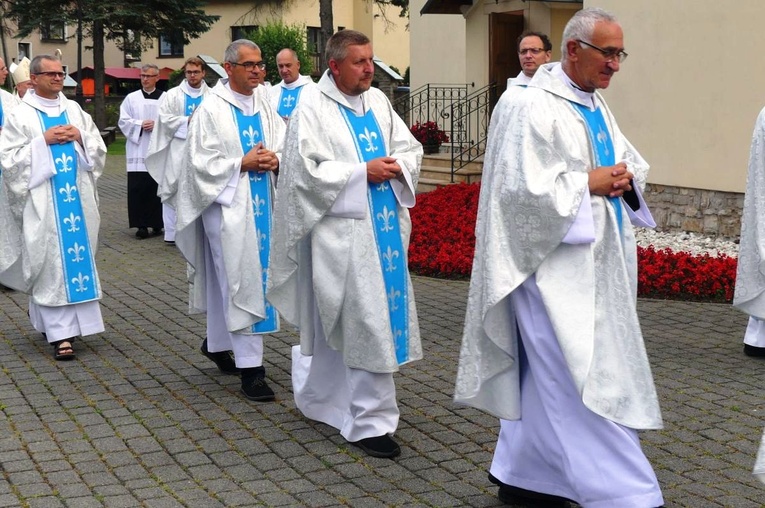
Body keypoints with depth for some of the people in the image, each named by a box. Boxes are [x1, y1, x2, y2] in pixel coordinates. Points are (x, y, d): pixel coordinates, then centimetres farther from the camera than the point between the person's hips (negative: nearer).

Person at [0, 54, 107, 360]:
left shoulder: (74, 110, 12)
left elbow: (98, 149, 13)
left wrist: (80, 137, -6)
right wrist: (43, 141, -14)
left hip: (76, 196, 4)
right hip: (43, 200, -4)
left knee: (78, 255, 6)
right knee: (52, 261, -6)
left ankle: (73, 322, 21)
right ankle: (61, 333, -6)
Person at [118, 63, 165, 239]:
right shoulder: (131, 98, 8)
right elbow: (123, 121, 3)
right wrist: (141, 125, -10)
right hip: (137, 151, 1)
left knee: (157, 188, 1)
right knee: (138, 189, -4)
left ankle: (157, 223, 10)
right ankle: (141, 225, -1)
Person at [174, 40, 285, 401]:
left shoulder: (265, 107, 9)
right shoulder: (211, 109, -8)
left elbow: (283, 147, 11)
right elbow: (202, 162, -12)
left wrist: (274, 160, -10)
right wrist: (243, 163, -17)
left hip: (260, 205, 6)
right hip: (228, 204, -6)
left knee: (227, 280, 17)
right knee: (242, 281, -8)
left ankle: (217, 343, 35)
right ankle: (250, 368, -6)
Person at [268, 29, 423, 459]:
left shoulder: (378, 101, 11)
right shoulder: (312, 108, -8)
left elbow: (412, 148, 15)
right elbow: (306, 169, -16)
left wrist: (397, 165, -7)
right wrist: (363, 171, -17)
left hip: (383, 227, 7)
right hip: (343, 230, -7)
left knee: (342, 322, 14)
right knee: (364, 321, -9)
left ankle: (319, 395, 35)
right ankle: (370, 421, -1)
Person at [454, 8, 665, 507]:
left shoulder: (596, 106, 13)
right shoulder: (532, 108, -14)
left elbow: (630, 161, 20)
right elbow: (521, 186, -21)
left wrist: (625, 177, -3)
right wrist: (588, 183, -17)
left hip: (593, 263, 9)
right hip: (556, 264, -9)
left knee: (548, 377, 15)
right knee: (584, 381, -7)